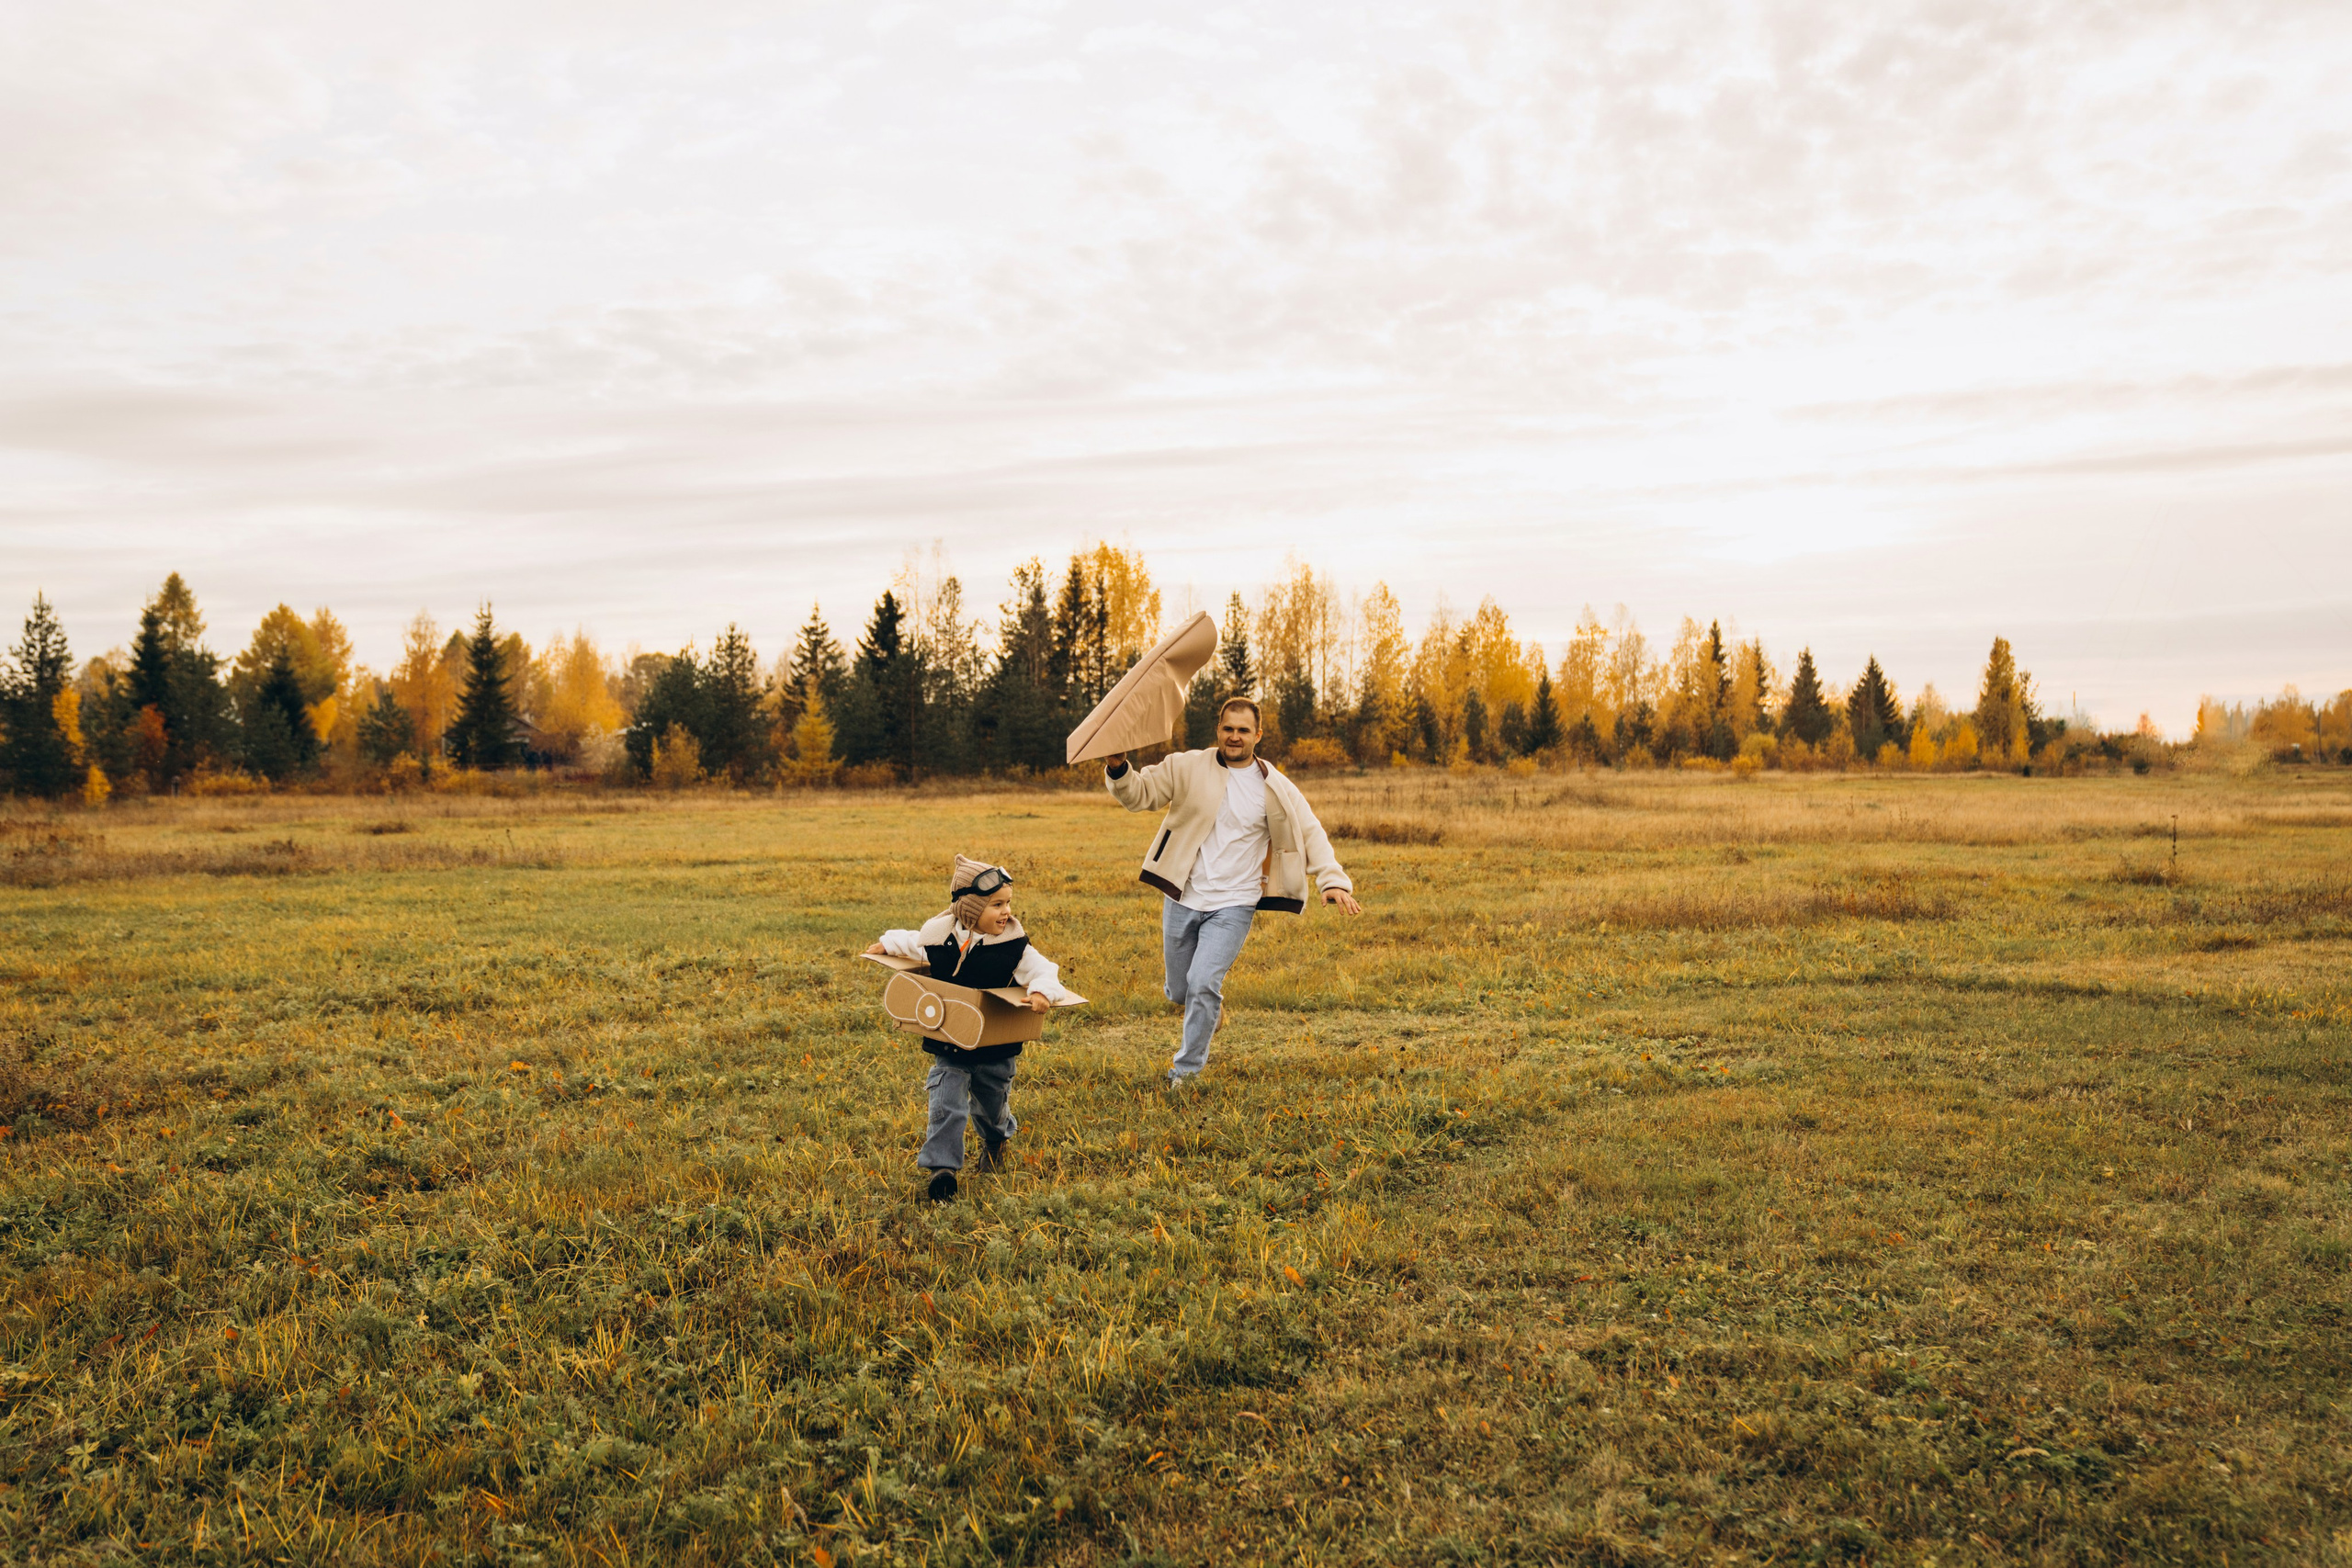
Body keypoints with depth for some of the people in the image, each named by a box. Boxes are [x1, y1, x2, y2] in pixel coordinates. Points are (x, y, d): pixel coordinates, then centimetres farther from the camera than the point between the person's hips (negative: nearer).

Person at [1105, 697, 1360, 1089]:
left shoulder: (1277, 790, -1)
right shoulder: (1187, 768, -1)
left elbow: (1311, 835, -1)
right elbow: (1139, 792, 1)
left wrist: (1332, 881, -14)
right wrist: (1119, 768, -21)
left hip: (1233, 906, -2)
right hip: (1182, 899, 2)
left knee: (1202, 985, -17)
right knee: (1179, 992, 12)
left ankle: (1186, 1070, 4)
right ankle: (1214, 1002, 49)